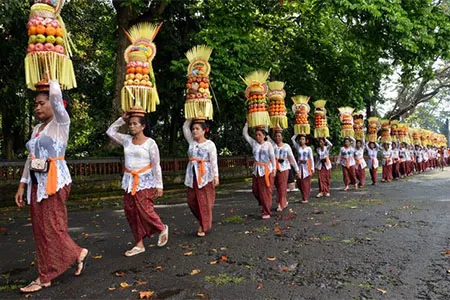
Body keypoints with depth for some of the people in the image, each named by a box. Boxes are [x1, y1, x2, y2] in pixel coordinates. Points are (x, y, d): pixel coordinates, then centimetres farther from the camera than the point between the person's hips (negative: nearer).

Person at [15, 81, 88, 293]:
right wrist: (22, 185, 14)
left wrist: (52, 79, -1)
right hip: (36, 183, 8)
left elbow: (56, 95, -20)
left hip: (55, 181, -8)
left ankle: (45, 276, 14)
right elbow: (30, 158, 17)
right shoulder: (36, 129, 16)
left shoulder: (60, 123, -4)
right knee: (40, 229, 8)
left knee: (52, 228, -2)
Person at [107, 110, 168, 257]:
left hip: (145, 181, -6)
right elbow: (110, 132, 15)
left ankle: (162, 229, 20)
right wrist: (122, 119, 6)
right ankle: (139, 244, 15)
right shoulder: (127, 140, 7)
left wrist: (159, 185, -11)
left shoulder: (150, 143, -8)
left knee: (145, 210, -9)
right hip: (129, 181, 6)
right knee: (131, 211, 5)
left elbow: (156, 166, -8)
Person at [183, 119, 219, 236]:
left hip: (205, 176, -5)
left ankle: (203, 227, 12)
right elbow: (185, 128, 11)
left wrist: (216, 176, -12)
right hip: (192, 175, 5)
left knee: (204, 202, 1)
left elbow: (214, 161, -7)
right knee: (192, 201, 7)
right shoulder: (191, 142, 10)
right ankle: (203, 221, 28)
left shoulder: (210, 144, -4)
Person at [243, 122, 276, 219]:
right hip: (257, 170, 4)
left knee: (266, 191, -1)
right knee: (255, 189, 7)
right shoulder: (254, 143, 6)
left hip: (266, 170, -4)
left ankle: (266, 212, 6)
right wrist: (247, 123, 3)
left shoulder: (268, 144, -3)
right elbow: (245, 134, 6)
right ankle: (263, 203, 35)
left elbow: (272, 157, -5)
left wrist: (274, 169, -11)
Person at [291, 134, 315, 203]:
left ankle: (305, 198, 7)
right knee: (299, 182, 1)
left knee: (306, 182, -1)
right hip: (300, 166, 2)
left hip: (307, 166, -2)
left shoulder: (308, 148, 0)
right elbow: (292, 139, 2)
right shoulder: (298, 147, 5)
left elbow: (311, 158, 0)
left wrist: (312, 168, -5)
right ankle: (304, 195, 23)